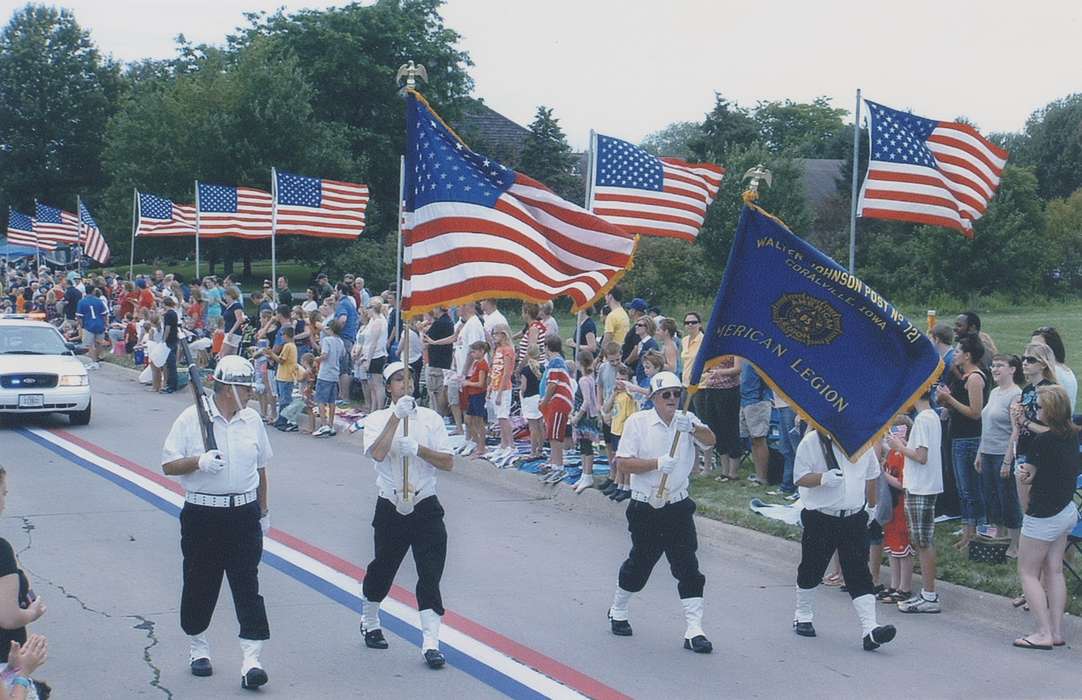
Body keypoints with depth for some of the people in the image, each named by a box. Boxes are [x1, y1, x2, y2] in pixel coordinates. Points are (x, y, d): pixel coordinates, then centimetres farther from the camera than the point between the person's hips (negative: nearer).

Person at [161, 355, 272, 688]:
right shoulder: (191, 418, -5)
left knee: (247, 584, -5)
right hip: (202, 514, -2)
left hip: (245, 514, 2)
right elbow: (168, 465, -4)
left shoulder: (252, 419, 8)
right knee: (200, 583, 8)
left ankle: (251, 659, -7)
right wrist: (199, 462, -22)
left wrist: (263, 511, 19)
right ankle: (198, 646, 29)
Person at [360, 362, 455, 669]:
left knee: (430, 574, -8)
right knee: (382, 569, 15)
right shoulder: (377, 420, -1)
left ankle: (431, 643, -7)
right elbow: (377, 453, -22)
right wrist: (397, 415, -27)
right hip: (390, 510, 0)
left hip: (426, 509, 0)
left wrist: (418, 448, -18)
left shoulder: (431, 418, 3)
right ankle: (369, 623, 40)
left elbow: (448, 462, -3)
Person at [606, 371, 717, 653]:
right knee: (639, 563, 11)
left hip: (678, 507, 2)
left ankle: (694, 630, -2)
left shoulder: (686, 420, 2)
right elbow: (624, 463, -11)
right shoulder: (637, 422, -6)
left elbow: (710, 440, -14)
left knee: (688, 567, -4)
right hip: (645, 508, -2)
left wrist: (692, 428, -33)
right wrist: (657, 463, -22)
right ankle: (618, 612, 36)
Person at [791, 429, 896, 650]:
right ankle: (803, 616, 33)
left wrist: (871, 506, 21)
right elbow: (800, 478, -9)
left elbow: (871, 475, 18)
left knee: (859, 574, -5)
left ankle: (870, 628, -11)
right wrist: (823, 478, -27)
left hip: (854, 519, 2)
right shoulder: (811, 442, -8)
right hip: (820, 520, -2)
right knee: (811, 570, 11)